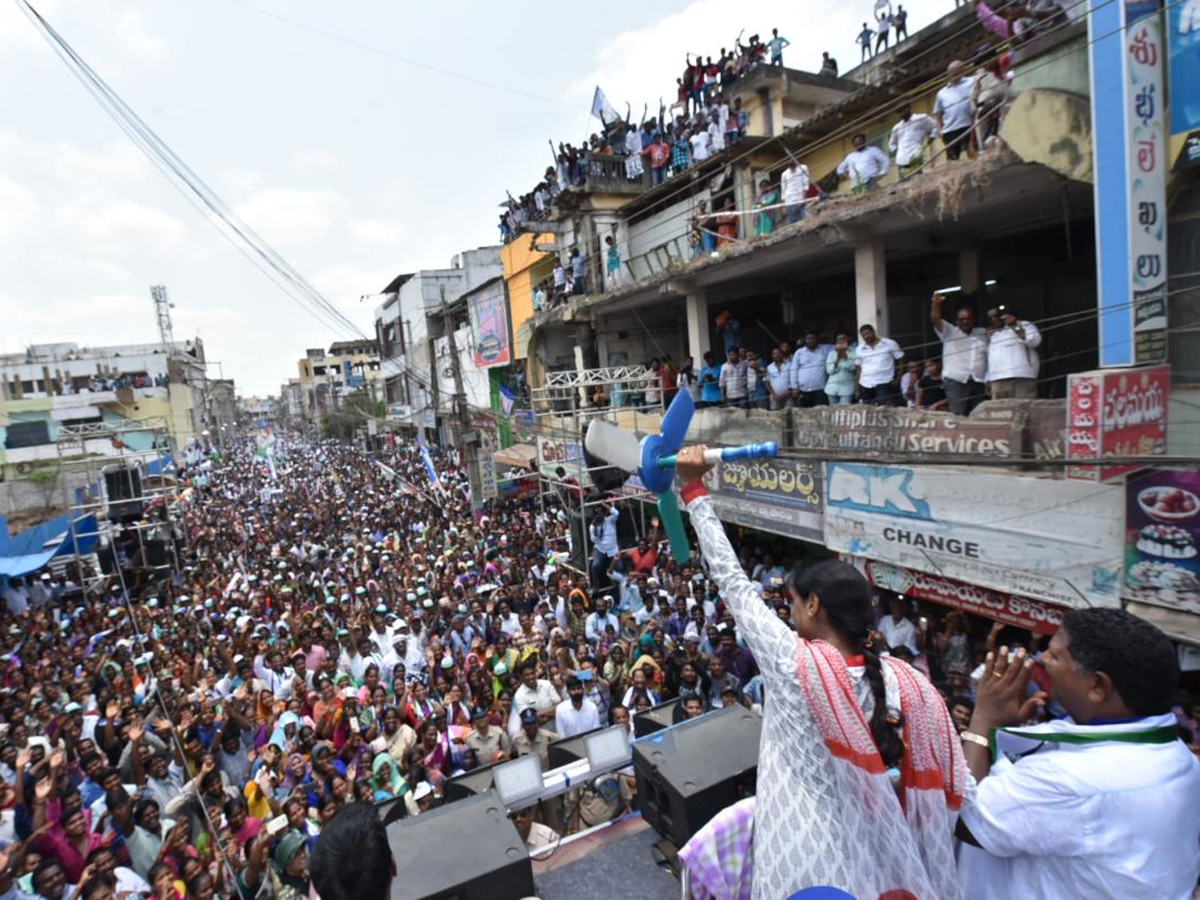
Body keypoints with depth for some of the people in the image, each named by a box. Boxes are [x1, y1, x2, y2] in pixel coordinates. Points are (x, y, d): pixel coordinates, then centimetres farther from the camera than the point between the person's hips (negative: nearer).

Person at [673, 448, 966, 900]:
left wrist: (693, 489, -7)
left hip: (804, 859, -4)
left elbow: (730, 579, -14)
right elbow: (945, 786, -6)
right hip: (869, 855, 4)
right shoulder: (908, 684, -11)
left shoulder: (790, 662, -20)